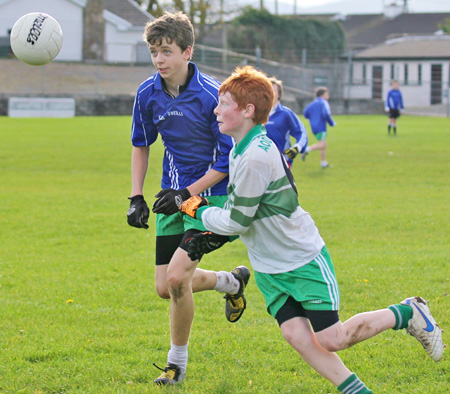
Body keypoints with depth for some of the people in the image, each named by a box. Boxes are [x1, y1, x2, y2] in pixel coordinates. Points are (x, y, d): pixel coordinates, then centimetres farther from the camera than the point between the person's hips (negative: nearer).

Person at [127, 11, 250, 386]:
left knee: (177, 276, -19)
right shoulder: (148, 94, -3)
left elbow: (228, 161, -14)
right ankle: (231, 281, 34)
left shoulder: (212, 95, -20)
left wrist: (187, 194, -20)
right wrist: (136, 198, 6)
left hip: (212, 194, -6)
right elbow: (141, 145, 14)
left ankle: (177, 362, 3)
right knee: (165, 287, 4)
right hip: (174, 194, 6)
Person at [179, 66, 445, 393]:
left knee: (330, 339, -7)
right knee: (296, 335, -6)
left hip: (304, 258, -9)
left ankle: (406, 314, 11)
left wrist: (199, 210, -6)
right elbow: (238, 209, 18)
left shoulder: (255, 157, -27)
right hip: (269, 267, 9)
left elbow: (236, 220, -21)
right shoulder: (240, 149, 5)